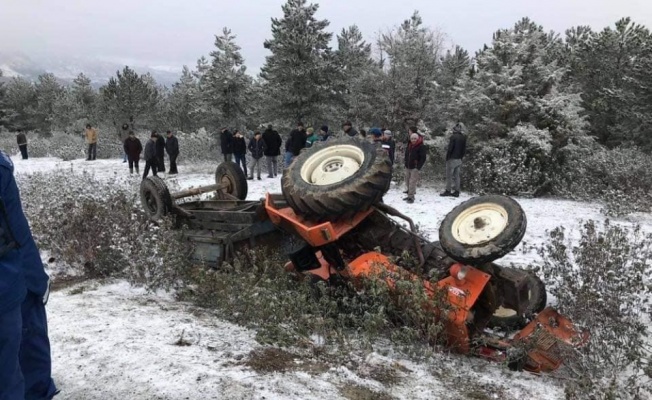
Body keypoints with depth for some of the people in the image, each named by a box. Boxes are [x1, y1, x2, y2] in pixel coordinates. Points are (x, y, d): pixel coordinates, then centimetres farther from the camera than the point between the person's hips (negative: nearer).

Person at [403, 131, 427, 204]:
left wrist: (418, 167, -18)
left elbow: (423, 158, -13)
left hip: (415, 167, -7)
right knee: (407, 181, 12)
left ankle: (411, 197, -10)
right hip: (407, 167, 7)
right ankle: (410, 195, 24)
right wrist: (406, 164, 13)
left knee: (412, 182, -12)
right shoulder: (409, 145, 11)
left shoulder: (421, 146, -10)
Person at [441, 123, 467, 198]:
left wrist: (447, 158, -8)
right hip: (459, 159, 6)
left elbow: (450, 148, -15)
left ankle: (448, 191, 1)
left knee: (449, 175, 0)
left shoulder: (453, 136, -13)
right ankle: (457, 191, 11)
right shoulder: (463, 137, 7)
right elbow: (464, 149, 10)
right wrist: (461, 157, 16)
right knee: (457, 175, 10)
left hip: (452, 158, -6)